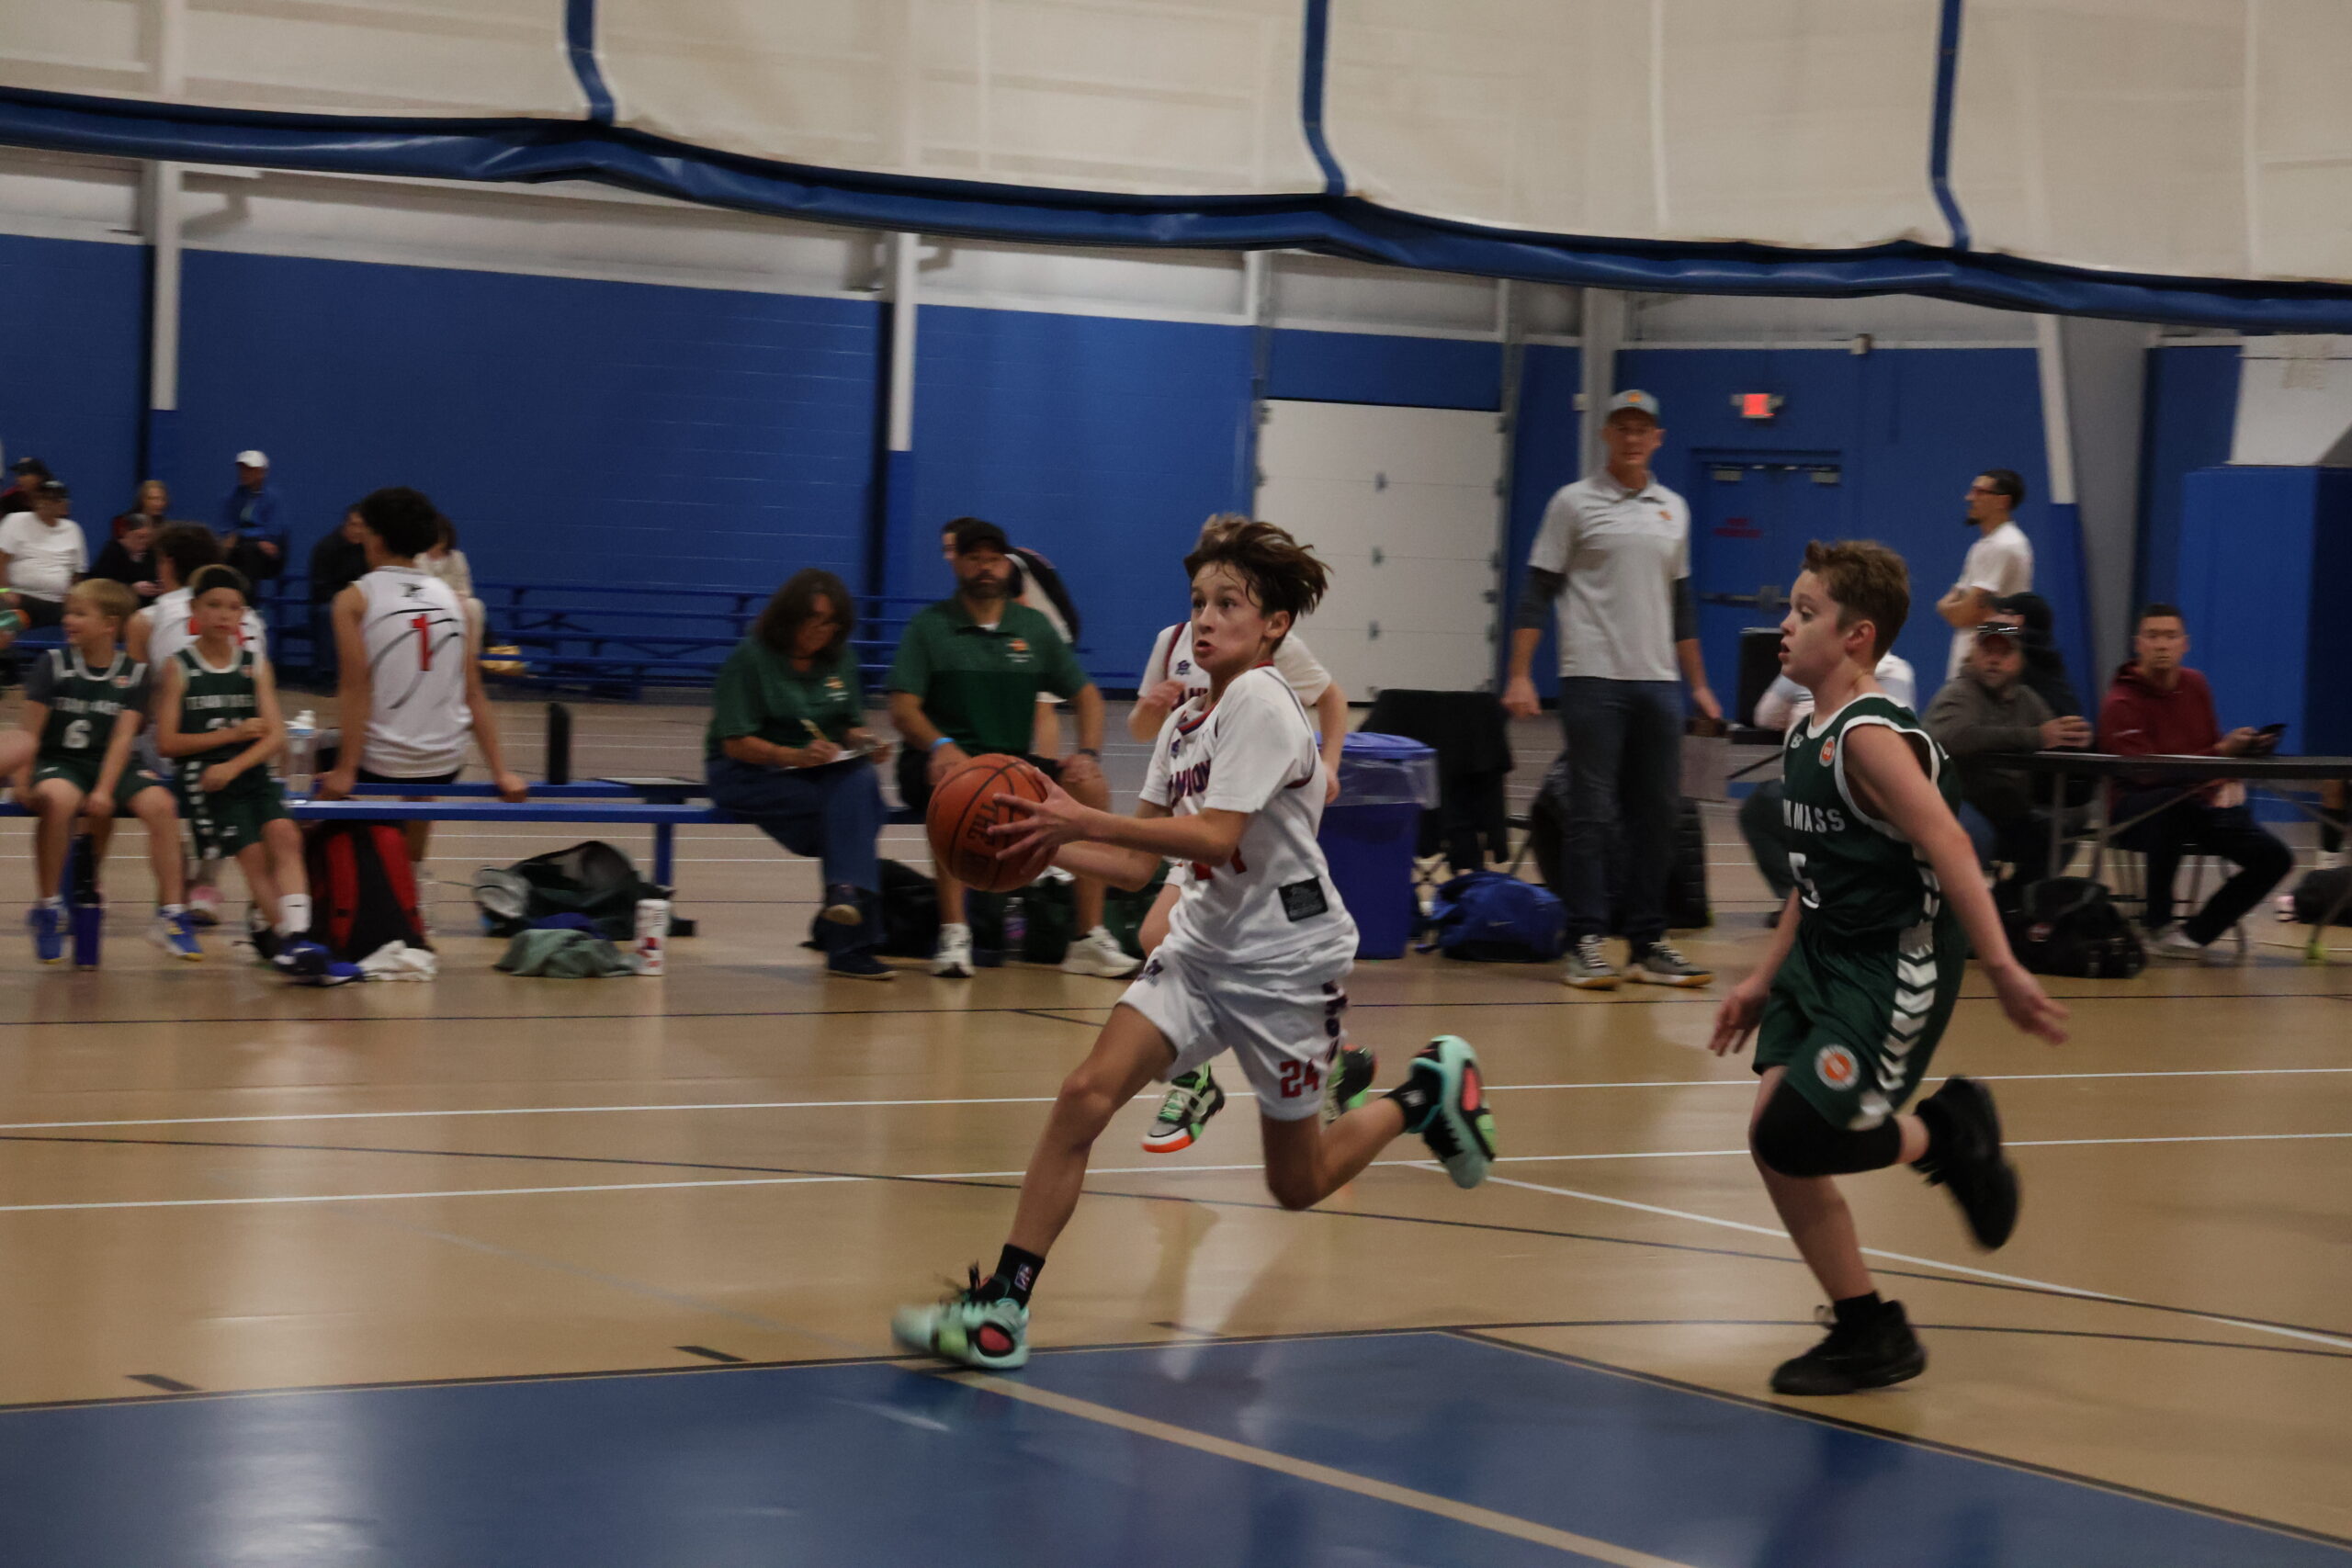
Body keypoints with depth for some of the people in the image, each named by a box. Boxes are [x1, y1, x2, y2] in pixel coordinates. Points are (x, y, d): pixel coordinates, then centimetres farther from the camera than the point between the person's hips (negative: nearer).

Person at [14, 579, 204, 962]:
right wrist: (22, 780, -17)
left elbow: (123, 737, -7)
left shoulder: (133, 672, 1)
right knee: (59, 798, -37)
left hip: (110, 764, 2)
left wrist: (104, 790, -19)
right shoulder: (53, 664, -1)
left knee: (161, 804, -24)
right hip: (57, 761, -2)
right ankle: (46, 906, -20)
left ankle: (170, 913, -15)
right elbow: (31, 729, -4)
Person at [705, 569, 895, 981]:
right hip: (748, 773, -5)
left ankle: (847, 888, -45)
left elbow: (850, 728, 14)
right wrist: (795, 756, -28)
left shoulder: (840, 657, 10)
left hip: (824, 770, 5)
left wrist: (865, 742, -11)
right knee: (849, 810, -30)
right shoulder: (752, 657, -7)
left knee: (860, 781, -32)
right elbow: (736, 744, -13)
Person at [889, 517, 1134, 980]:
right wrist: (940, 746, -29)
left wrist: (1088, 754, -7)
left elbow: (1087, 696, 13)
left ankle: (1090, 939, -17)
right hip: (941, 763, -4)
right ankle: (953, 936, -37)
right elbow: (903, 708, -8)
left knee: (1092, 790, -20)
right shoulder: (929, 626, 2)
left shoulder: (1032, 627, 12)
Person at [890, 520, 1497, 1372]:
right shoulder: (1185, 721, 8)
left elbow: (1216, 835, -28)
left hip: (1287, 960, -6)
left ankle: (1427, 1091, 33)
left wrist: (1086, 820, -31)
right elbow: (1138, 865, 8)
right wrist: (1048, 845, -8)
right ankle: (1000, 1307, -16)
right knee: (1086, 1093, -17)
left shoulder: (1260, 702, -17)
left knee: (1297, 1185, 8)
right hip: (1202, 947, 6)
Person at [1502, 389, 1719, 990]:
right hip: (1592, 678, -5)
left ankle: (1647, 945, 11)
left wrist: (1698, 684, 18)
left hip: (1658, 681, 5)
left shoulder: (1673, 509, 15)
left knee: (1657, 815, 5)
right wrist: (1520, 676, -10)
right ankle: (1585, 945, -1)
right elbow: (1538, 593, -2)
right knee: (1591, 814, -5)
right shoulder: (1574, 503, 1)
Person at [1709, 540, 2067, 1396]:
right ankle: (1869, 1335, 16)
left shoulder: (1872, 738, -19)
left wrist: (2002, 970, -31)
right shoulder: (1804, 738, 9)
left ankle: (1948, 1134, 11)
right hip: (1824, 959, 9)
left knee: (1790, 1138, -14)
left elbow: (1948, 851, -26)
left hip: (1894, 972, -9)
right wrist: (1764, 979, 20)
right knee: (1776, 1143, 3)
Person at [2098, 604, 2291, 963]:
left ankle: (2194, 936, -4)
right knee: (2173, 799, -43)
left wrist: (2230, 782, 0)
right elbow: (2146, 772, -24)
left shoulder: (2195, 686, 9)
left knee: (2275, 857, -13)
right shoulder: (2121, 704, -13)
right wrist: (2220, 753, -31)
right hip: (2137, 811, -6)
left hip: (2200, 804, 7)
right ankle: (2159, 928, -30)